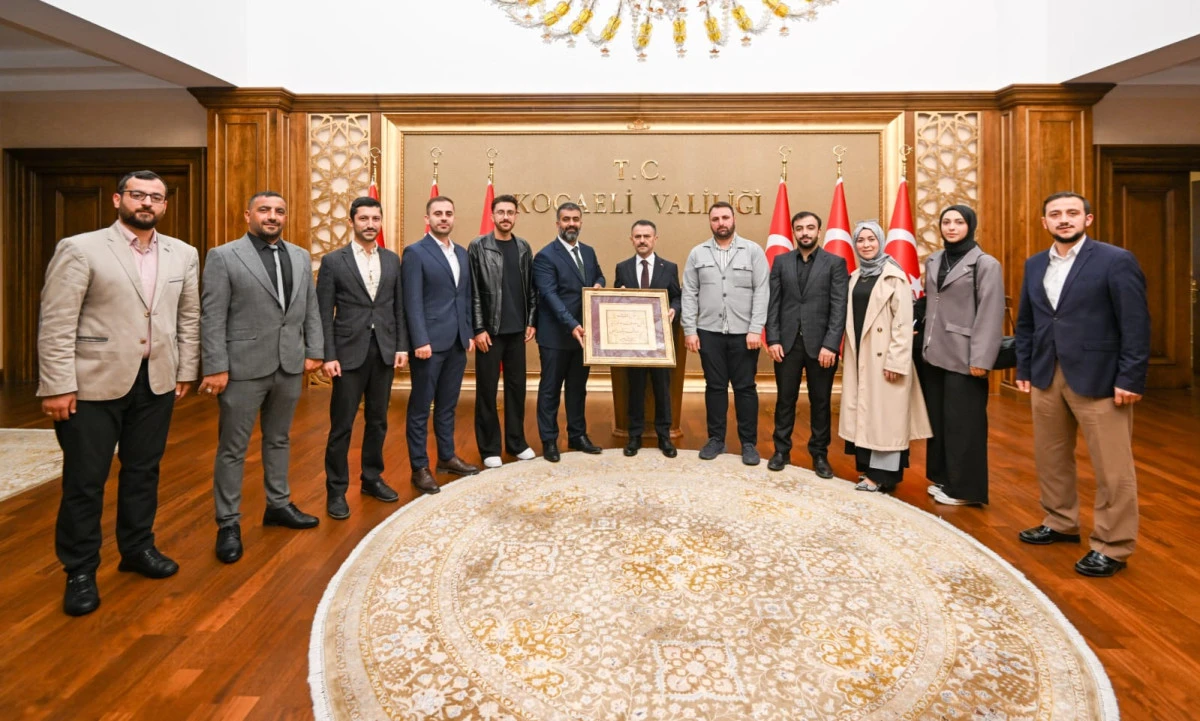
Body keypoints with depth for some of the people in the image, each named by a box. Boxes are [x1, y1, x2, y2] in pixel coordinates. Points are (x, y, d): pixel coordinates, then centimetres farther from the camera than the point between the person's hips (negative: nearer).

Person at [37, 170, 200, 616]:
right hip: (95, 382, -4)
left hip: (157, 381, 4)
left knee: (143, 471, 15)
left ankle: (137, 548, 32)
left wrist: (186, 372, 7)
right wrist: (57, 386, -12)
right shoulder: (79, 249, -6)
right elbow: (56, 324, -9)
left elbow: (189, 318, 10)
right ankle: (80, 571, 20)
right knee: (85, 479, 5)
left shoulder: (183, 255, 7)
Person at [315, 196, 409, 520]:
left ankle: (372, 478, 27)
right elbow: (324, 313, -5)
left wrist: (402, 346, 3)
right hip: (349, 351, -4)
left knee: (377, 420, 13)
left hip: (384, 350, 4)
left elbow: (399, 307, 10)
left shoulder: (392, 259, 8)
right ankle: (336, 490, 14)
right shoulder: (333, 261, -3)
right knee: (342, 424, 2)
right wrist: (329, 355, -11)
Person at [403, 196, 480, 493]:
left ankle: (447, 457, 27)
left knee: (448, 405, 16)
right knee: (420, 407, 3)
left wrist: (469, 333, 11)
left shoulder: (462, 253, 13)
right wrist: (420, 341, -18)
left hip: (457, 342, 6)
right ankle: (420, 467, 11)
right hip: (430, 342, -6)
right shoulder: (415, 252, -6)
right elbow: (413, 301, -12)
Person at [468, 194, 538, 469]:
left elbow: (531, 288, 10)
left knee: (517, 386, 11)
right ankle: (489, 447, 15)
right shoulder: (478, 247, -5)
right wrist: (478, 329, -12)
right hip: (489, 330, -4)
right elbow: (473, 291, -8)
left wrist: (531, 322, 3)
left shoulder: (524, 247, 8)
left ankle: (516, 441, 24)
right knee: (487, 389, 4)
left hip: (517, 330, 4)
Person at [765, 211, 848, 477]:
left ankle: (820, 455, 20)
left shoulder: (835, 263, 1)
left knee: (820, 402, 8)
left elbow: (839, 307, -6)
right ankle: (782, 450, 21)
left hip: (820, 343, -1)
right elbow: (773, 303, 4)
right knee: (785, 400, 9)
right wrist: (772, 339, -5)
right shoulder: (781, 261, 8)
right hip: (787, 342, 2)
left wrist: (830, 345, -14)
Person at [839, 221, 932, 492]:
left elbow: (903, 322, -13)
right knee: (862, 411, 10)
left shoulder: (894, 276, -8)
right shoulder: (855, 277, 12)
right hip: (858, 355, 7)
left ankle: (881, 475, 6)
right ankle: (867, 467, 19)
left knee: (883, 413, -1)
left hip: (883, 357, -7)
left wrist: (896, 361, -18)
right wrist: (847, 354, 8)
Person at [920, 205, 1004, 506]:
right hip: (935, 353, 6)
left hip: (962, 356, -6)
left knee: (962, 422, 1)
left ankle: (964, 488, 12)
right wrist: (926, 342, 6)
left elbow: (990, 314, -12)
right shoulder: (933, 261, 11)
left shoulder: (986, 264, -7)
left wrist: (981, 359, -17)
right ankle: (943, 478, 26)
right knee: (938, 418, 13)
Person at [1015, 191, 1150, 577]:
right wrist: (1024, 369, 10)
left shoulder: (1116, 260, -7)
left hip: (1099, 379, -6)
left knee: (1112, 468, 1)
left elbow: (1136, 325, -10)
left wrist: (1130, 380, -14)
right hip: (1046, 378, 6)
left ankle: (1112, 547, 13)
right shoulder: (1035, 265, 11)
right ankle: (1061, 523, 33)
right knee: (1050, 458, 16)